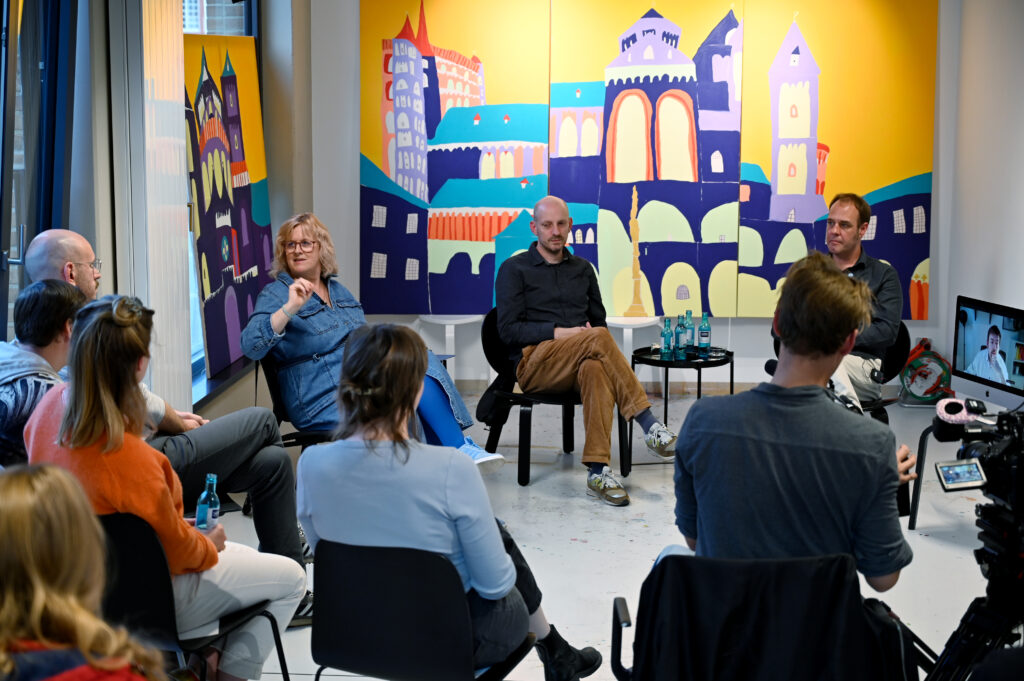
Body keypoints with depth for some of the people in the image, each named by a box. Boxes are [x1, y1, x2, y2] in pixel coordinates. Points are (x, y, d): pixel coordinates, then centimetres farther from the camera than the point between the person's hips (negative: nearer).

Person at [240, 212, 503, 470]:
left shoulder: (339, 291, 20)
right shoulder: (275, 295, -2)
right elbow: (251, 345, -19)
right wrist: (290, 308, -30)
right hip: (325, 400, -7)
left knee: (421, 364, -19)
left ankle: (460, 448, -24)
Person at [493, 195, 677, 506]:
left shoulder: (583, 269, 22)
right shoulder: (514, 269, 8)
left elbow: (598, 322, 23)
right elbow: (508, 330, -3)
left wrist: (588, 343, -2)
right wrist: (560, 333, -14)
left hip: (577, 366, 3)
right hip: (534, 364, -3)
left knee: (595, 369, -37)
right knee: (598, 338, -32)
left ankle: (598, 471, -44)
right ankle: (649, 425, -35)